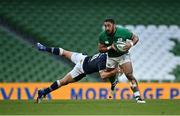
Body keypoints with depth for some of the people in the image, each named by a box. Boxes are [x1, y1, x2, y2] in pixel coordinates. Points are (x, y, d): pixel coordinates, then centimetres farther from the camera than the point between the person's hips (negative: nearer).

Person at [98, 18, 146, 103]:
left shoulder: (123, 32, -21)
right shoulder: (102, 35, -15)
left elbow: (136, 38, -7)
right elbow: (100, 49, -9)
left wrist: (131, 44, -29)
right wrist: (110, 47, -26)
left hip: (123, 55, -3)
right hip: (111, 57, 3)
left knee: (130, 75, -20)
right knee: (105, 78, 11)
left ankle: (137, 97, -21)